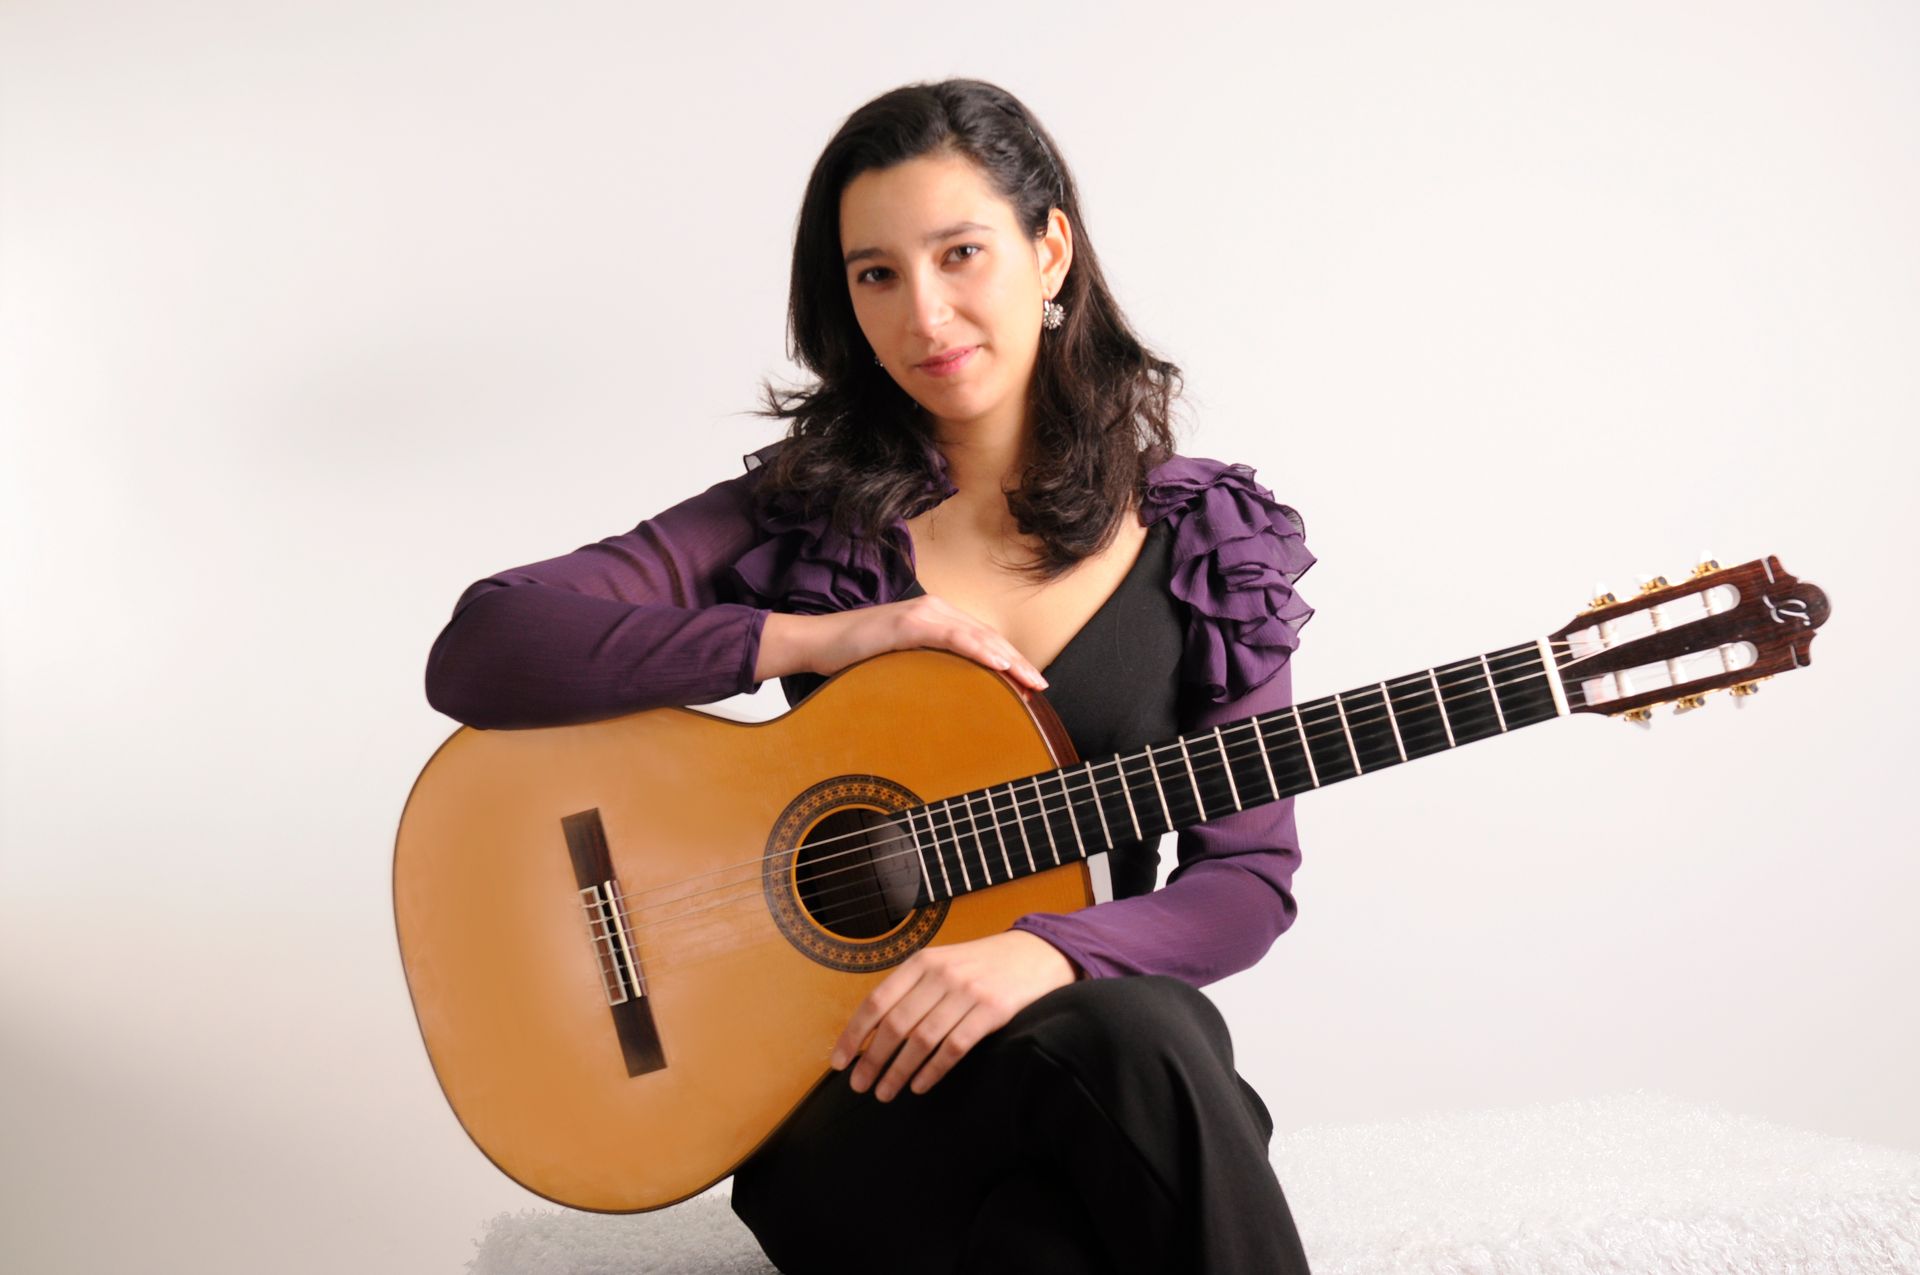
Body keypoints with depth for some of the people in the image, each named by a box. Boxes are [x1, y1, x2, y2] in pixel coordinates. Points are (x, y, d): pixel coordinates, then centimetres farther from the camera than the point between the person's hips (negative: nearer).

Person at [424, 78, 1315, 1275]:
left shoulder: (1209, 541, 4)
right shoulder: (805, 515, 1)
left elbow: (1251, 875, -1)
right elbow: (479, 654, -8)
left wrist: (1046, 953, -22)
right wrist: (811, 641, -15)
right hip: (835, 1074, -1)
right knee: (1119, 1041, -35)